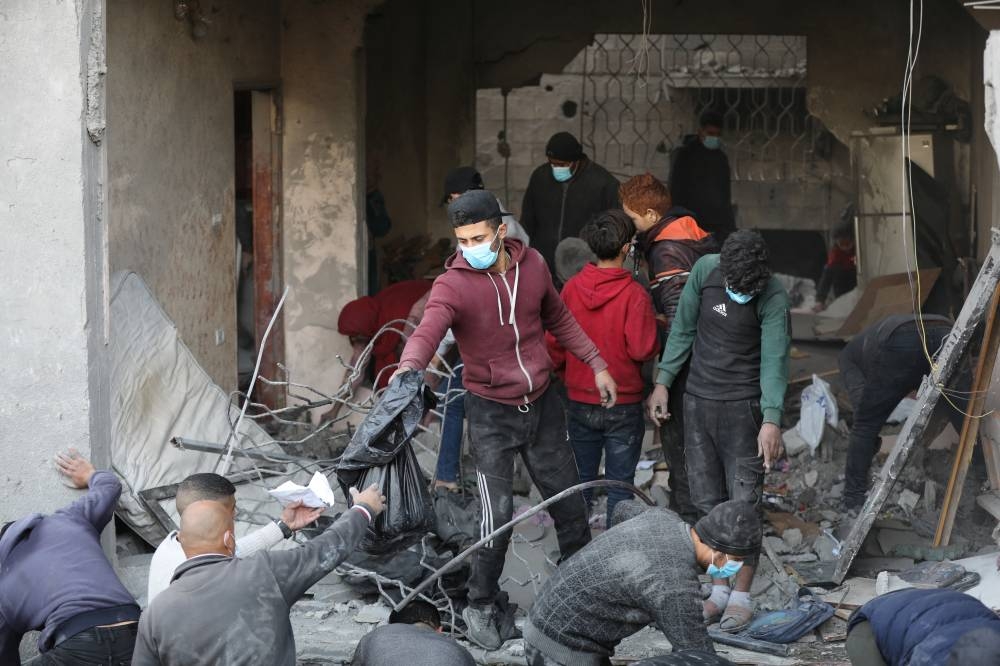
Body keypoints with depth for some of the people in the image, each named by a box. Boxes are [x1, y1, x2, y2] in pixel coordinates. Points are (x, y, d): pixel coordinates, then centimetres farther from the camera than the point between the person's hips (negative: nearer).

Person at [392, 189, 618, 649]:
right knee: (498, 516, -9)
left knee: (570, 505, 14)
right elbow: (428, 330, -38)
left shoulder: (531, 265, -5)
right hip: (491, 413, -4)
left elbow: (559, 319, 13)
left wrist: (596, 363, 9)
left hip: (541, 404, 4)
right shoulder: (453, 285, -20)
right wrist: (410, 365, -59)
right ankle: (480, 608, 12)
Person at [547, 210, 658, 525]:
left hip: (580, 401, 4)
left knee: (581, 480, 15)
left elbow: (554, 342, 2)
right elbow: (642, 349, -20)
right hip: (623, 405, -4)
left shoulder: (572, 288, -6)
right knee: (620, 484, 6)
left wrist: (563, 371, 20)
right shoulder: (634, 294, -18)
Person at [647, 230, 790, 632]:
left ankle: (741, 596, 6)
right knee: (706, 502, 8)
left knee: (743, 503, -3)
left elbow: (774, 359, -22)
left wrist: (771, 420, -32)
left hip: (743, 406, -4)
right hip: (698, 401, 4)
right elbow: (683, 328, 6)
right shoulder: (705, 271, -4)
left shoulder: (772, 298, -16)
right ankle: (717, 591, 17)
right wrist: (663, 382, 5)